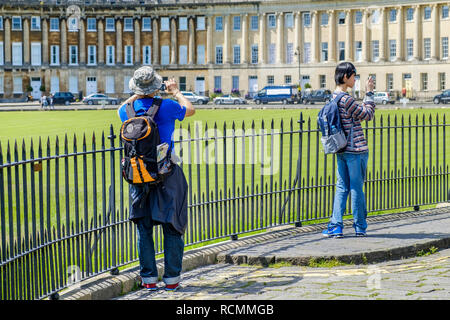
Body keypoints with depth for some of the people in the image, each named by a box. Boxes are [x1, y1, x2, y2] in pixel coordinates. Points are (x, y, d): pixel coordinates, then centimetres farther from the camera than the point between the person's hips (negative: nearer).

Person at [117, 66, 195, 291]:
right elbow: (190, 109, 11)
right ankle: (172, 279, 7)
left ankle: (149, 278, 12)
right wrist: (176, 92, 27)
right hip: (167, 175, -3)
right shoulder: (166, 107, -11)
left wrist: (138, 95, 34)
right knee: (172, 228, 6)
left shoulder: (128, 110, -2)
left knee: (144, 229, 10)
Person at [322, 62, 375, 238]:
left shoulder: (334, 96, 9)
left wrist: (368, 95, 18)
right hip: (356, 150, -8)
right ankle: (360, 227, 13)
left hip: (341, 150, 8)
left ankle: (335, 226, 3)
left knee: (341, 187, 8)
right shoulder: (346, 99, -18)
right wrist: (369, 93, -2)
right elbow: (368, 114, -8)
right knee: (356, 188, 3)